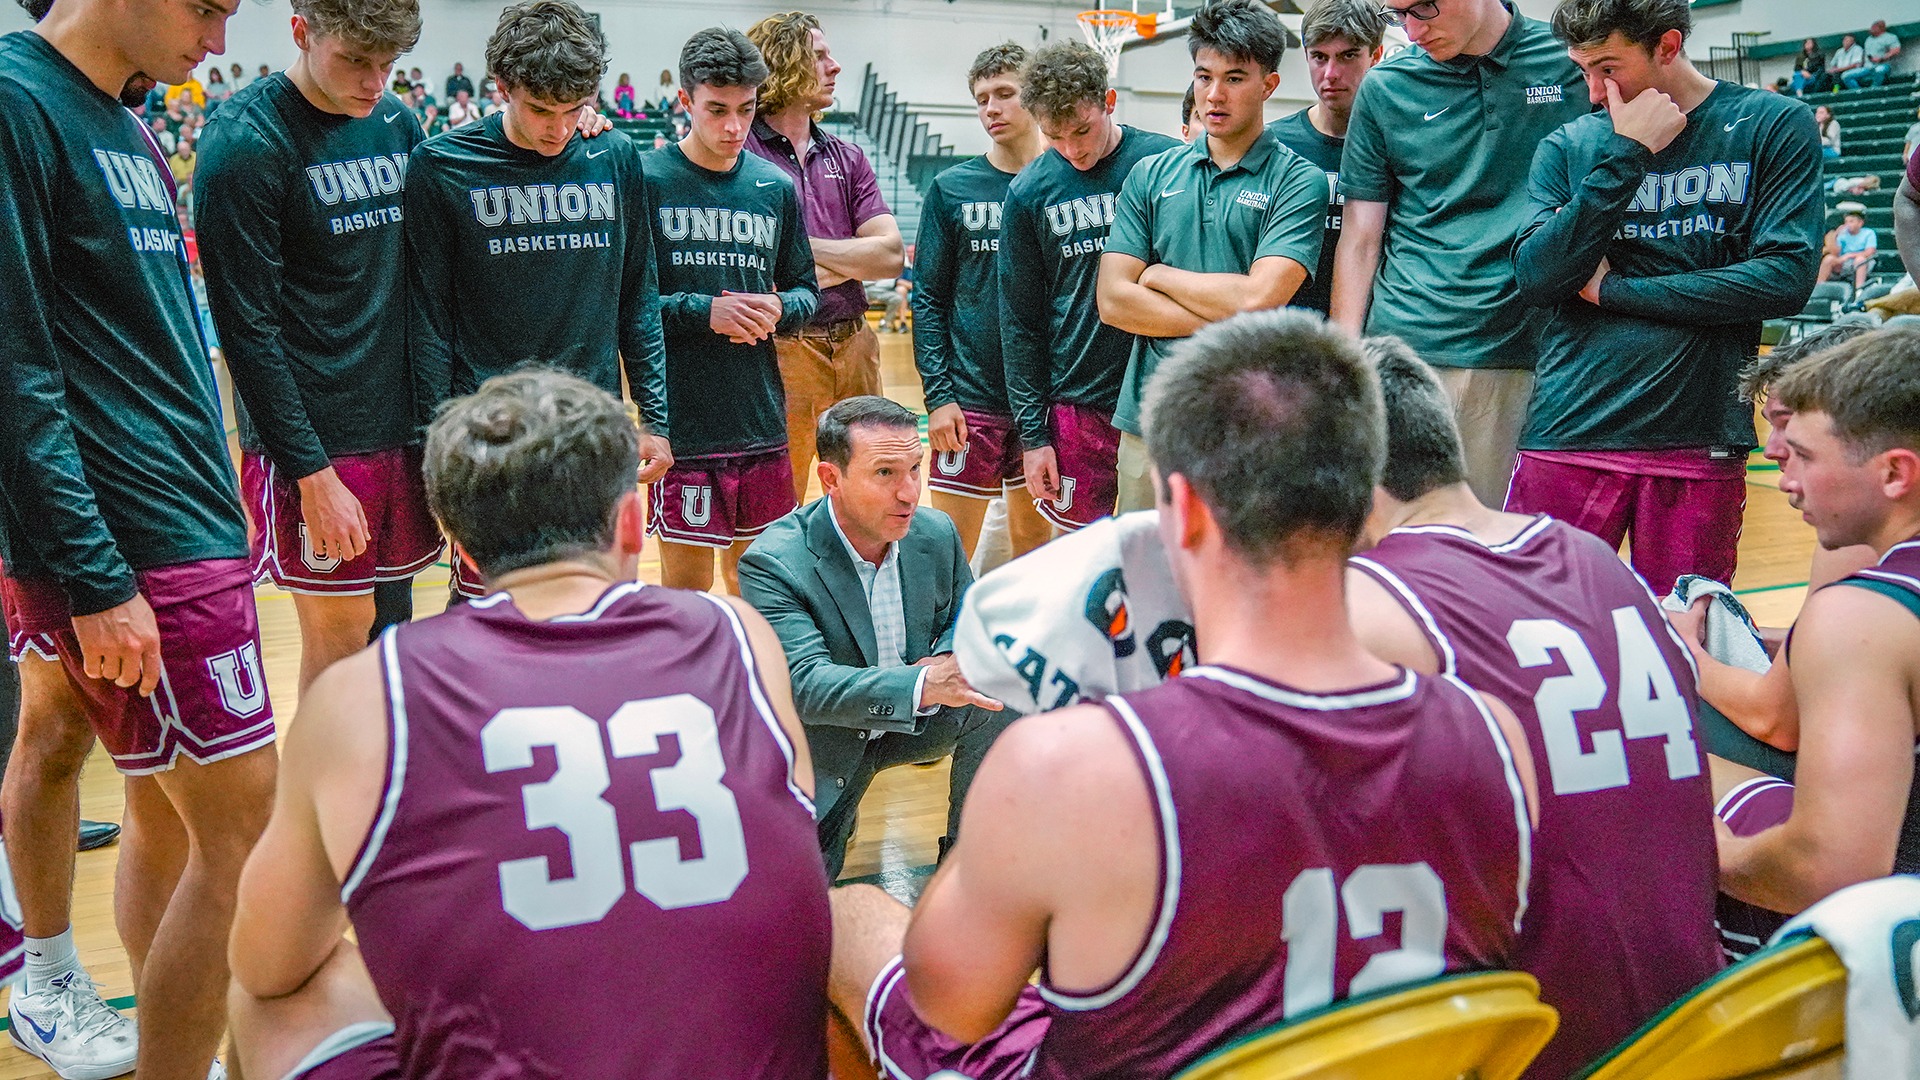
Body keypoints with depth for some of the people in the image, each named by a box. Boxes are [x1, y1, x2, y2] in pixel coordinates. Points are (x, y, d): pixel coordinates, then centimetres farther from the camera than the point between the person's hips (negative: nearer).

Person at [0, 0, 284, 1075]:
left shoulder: (123, 128, 15)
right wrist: (96, 579, -18)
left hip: (188, 526, 9)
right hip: (142, 553, -9)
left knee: (169, 820, 18)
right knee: (240, 822, -5)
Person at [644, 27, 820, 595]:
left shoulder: (776, 186, 9)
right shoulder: (646, 179, -4)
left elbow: (806, 289, 15)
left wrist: (778, 309, -7)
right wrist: (703, 310, -19)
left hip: (762, 420, 4)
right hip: (683, 421, -4)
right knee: (686, 588, 1)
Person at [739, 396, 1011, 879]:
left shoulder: (936, 534, -9)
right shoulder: (772, 564, -26)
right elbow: (806, 685, -35)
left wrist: (948, 662, -19)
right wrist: (925, 685, -49)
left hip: (912, 723, 4)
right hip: (822, 744, -3)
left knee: (997, 694, -24)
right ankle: (839, 811, 17)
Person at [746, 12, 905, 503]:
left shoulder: (847, 158, 12)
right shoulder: (739, 151, -4)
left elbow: (891, 254, 3)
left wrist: (805, 247, -7)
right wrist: (846, 263, -9)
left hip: (853, 346, 5)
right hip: (780, 347, -5)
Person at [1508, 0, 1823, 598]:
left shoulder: (1773, 127, 3)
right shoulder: (1569, 146, 9)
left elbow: (1786, 277, -7)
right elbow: (1534, 279, -4)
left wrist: (1612, 290, -5)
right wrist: (1625, 156, -9)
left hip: (1698, 440, -1)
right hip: (1569, 434, 1)